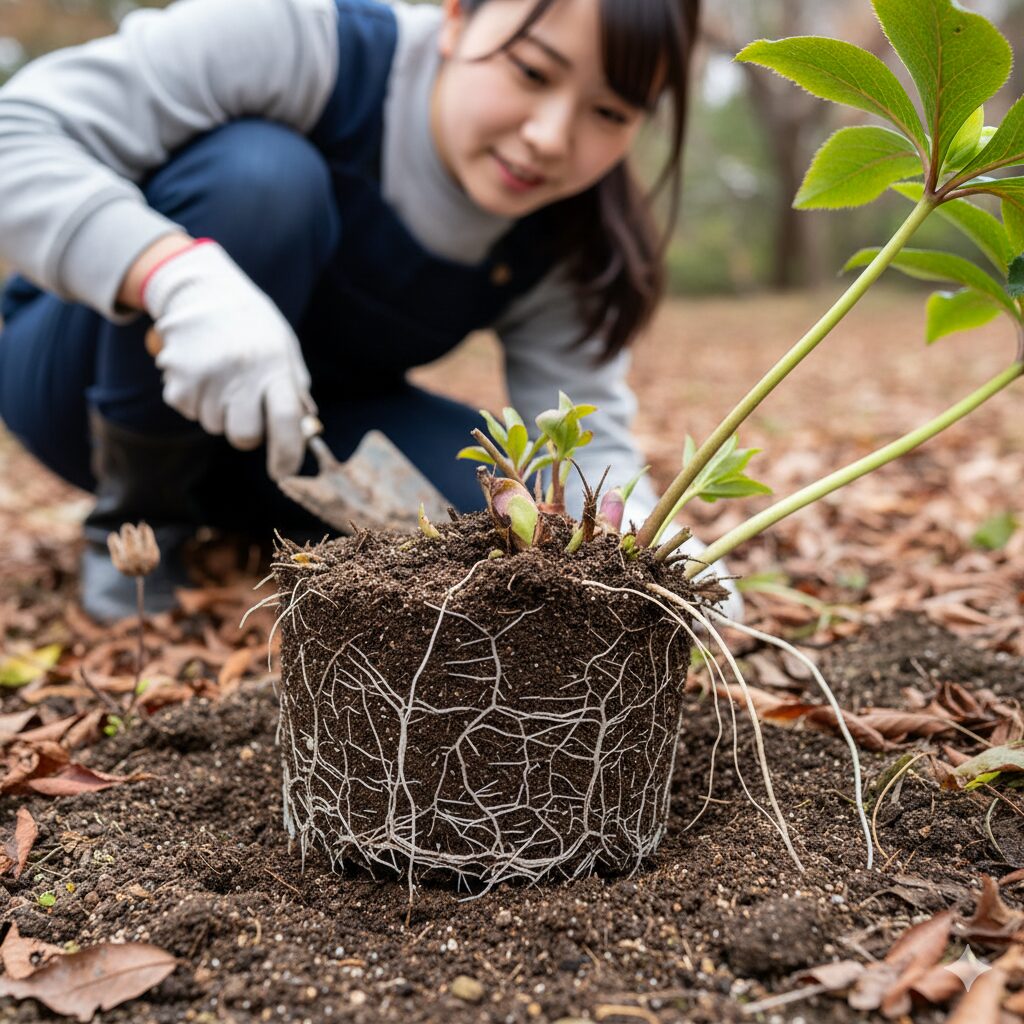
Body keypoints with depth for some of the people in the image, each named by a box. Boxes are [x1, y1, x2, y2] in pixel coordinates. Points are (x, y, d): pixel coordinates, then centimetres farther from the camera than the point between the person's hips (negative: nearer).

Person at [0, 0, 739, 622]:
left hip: (303, 432, 4)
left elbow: (582, 432, -17)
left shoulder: (571, 238, -11)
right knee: (258, 173, -31)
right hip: (92, 388, -3)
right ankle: (136, 511, -11)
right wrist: (180, 276, -49)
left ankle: (224, 509, 7)